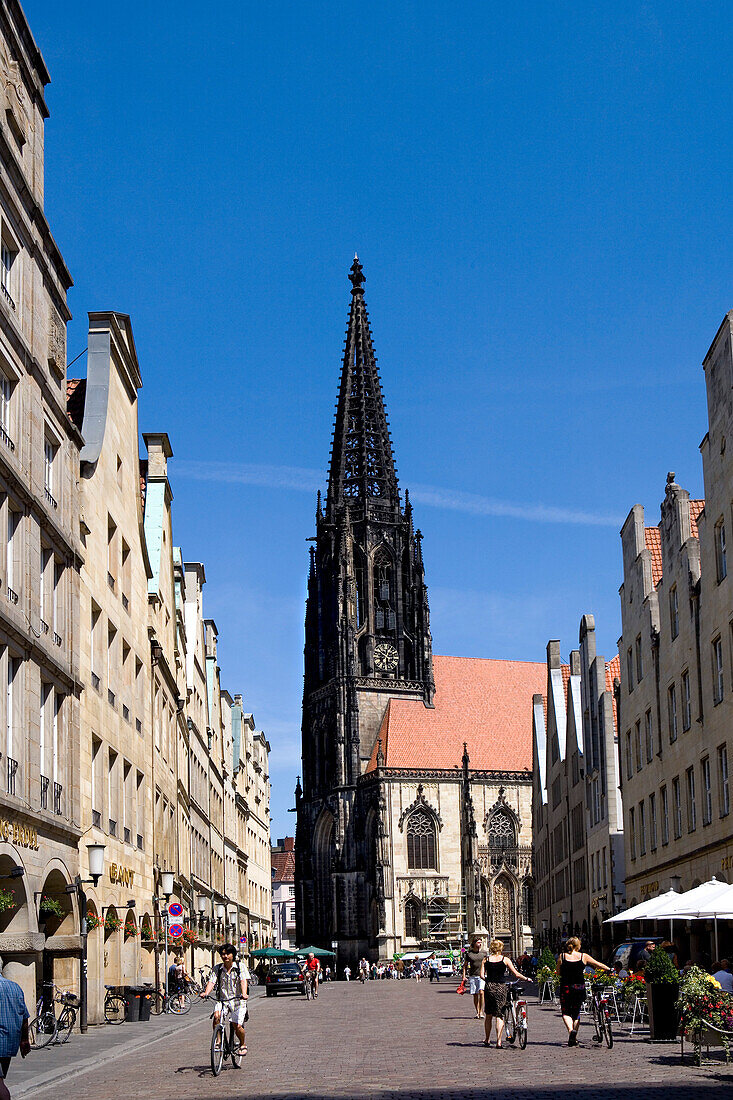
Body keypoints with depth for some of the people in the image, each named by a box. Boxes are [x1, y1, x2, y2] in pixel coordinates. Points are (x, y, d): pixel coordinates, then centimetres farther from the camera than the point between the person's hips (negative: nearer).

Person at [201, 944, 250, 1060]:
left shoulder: (241, 966, -1)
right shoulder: (217, 968, 6)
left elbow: (244, 981, -14)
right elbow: (211, 981, -6)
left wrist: (244, 994, -33)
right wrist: (206, 993, -26)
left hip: (237, 1000, -2)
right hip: (222, 1000, 2)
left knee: (237, 1026, -12)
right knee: (216, 1016, -28)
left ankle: (243, 1044, 18)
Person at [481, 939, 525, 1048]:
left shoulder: (486, 959, 5)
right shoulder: (505, 960, -1)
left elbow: (482, 975, -1)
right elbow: (516, 974, -3)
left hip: (489, 987, 2)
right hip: (500, 988, -2)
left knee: (488, 1015, 15)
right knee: (500, 1015, 2)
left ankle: (487, 1040, 25)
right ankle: (499, 1041, -6)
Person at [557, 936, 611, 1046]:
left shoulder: (562, 956, -2)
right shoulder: (583, 956, -1)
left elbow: (558, 973, 4)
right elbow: (598, 965, 9)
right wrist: (609, 969, 26)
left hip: (566, 987, -1)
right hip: (579, 987, 1)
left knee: (566, 1012, 7)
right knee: (576, 1012, 15)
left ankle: (571, 1030, -20)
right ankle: (574, 1039, 15)